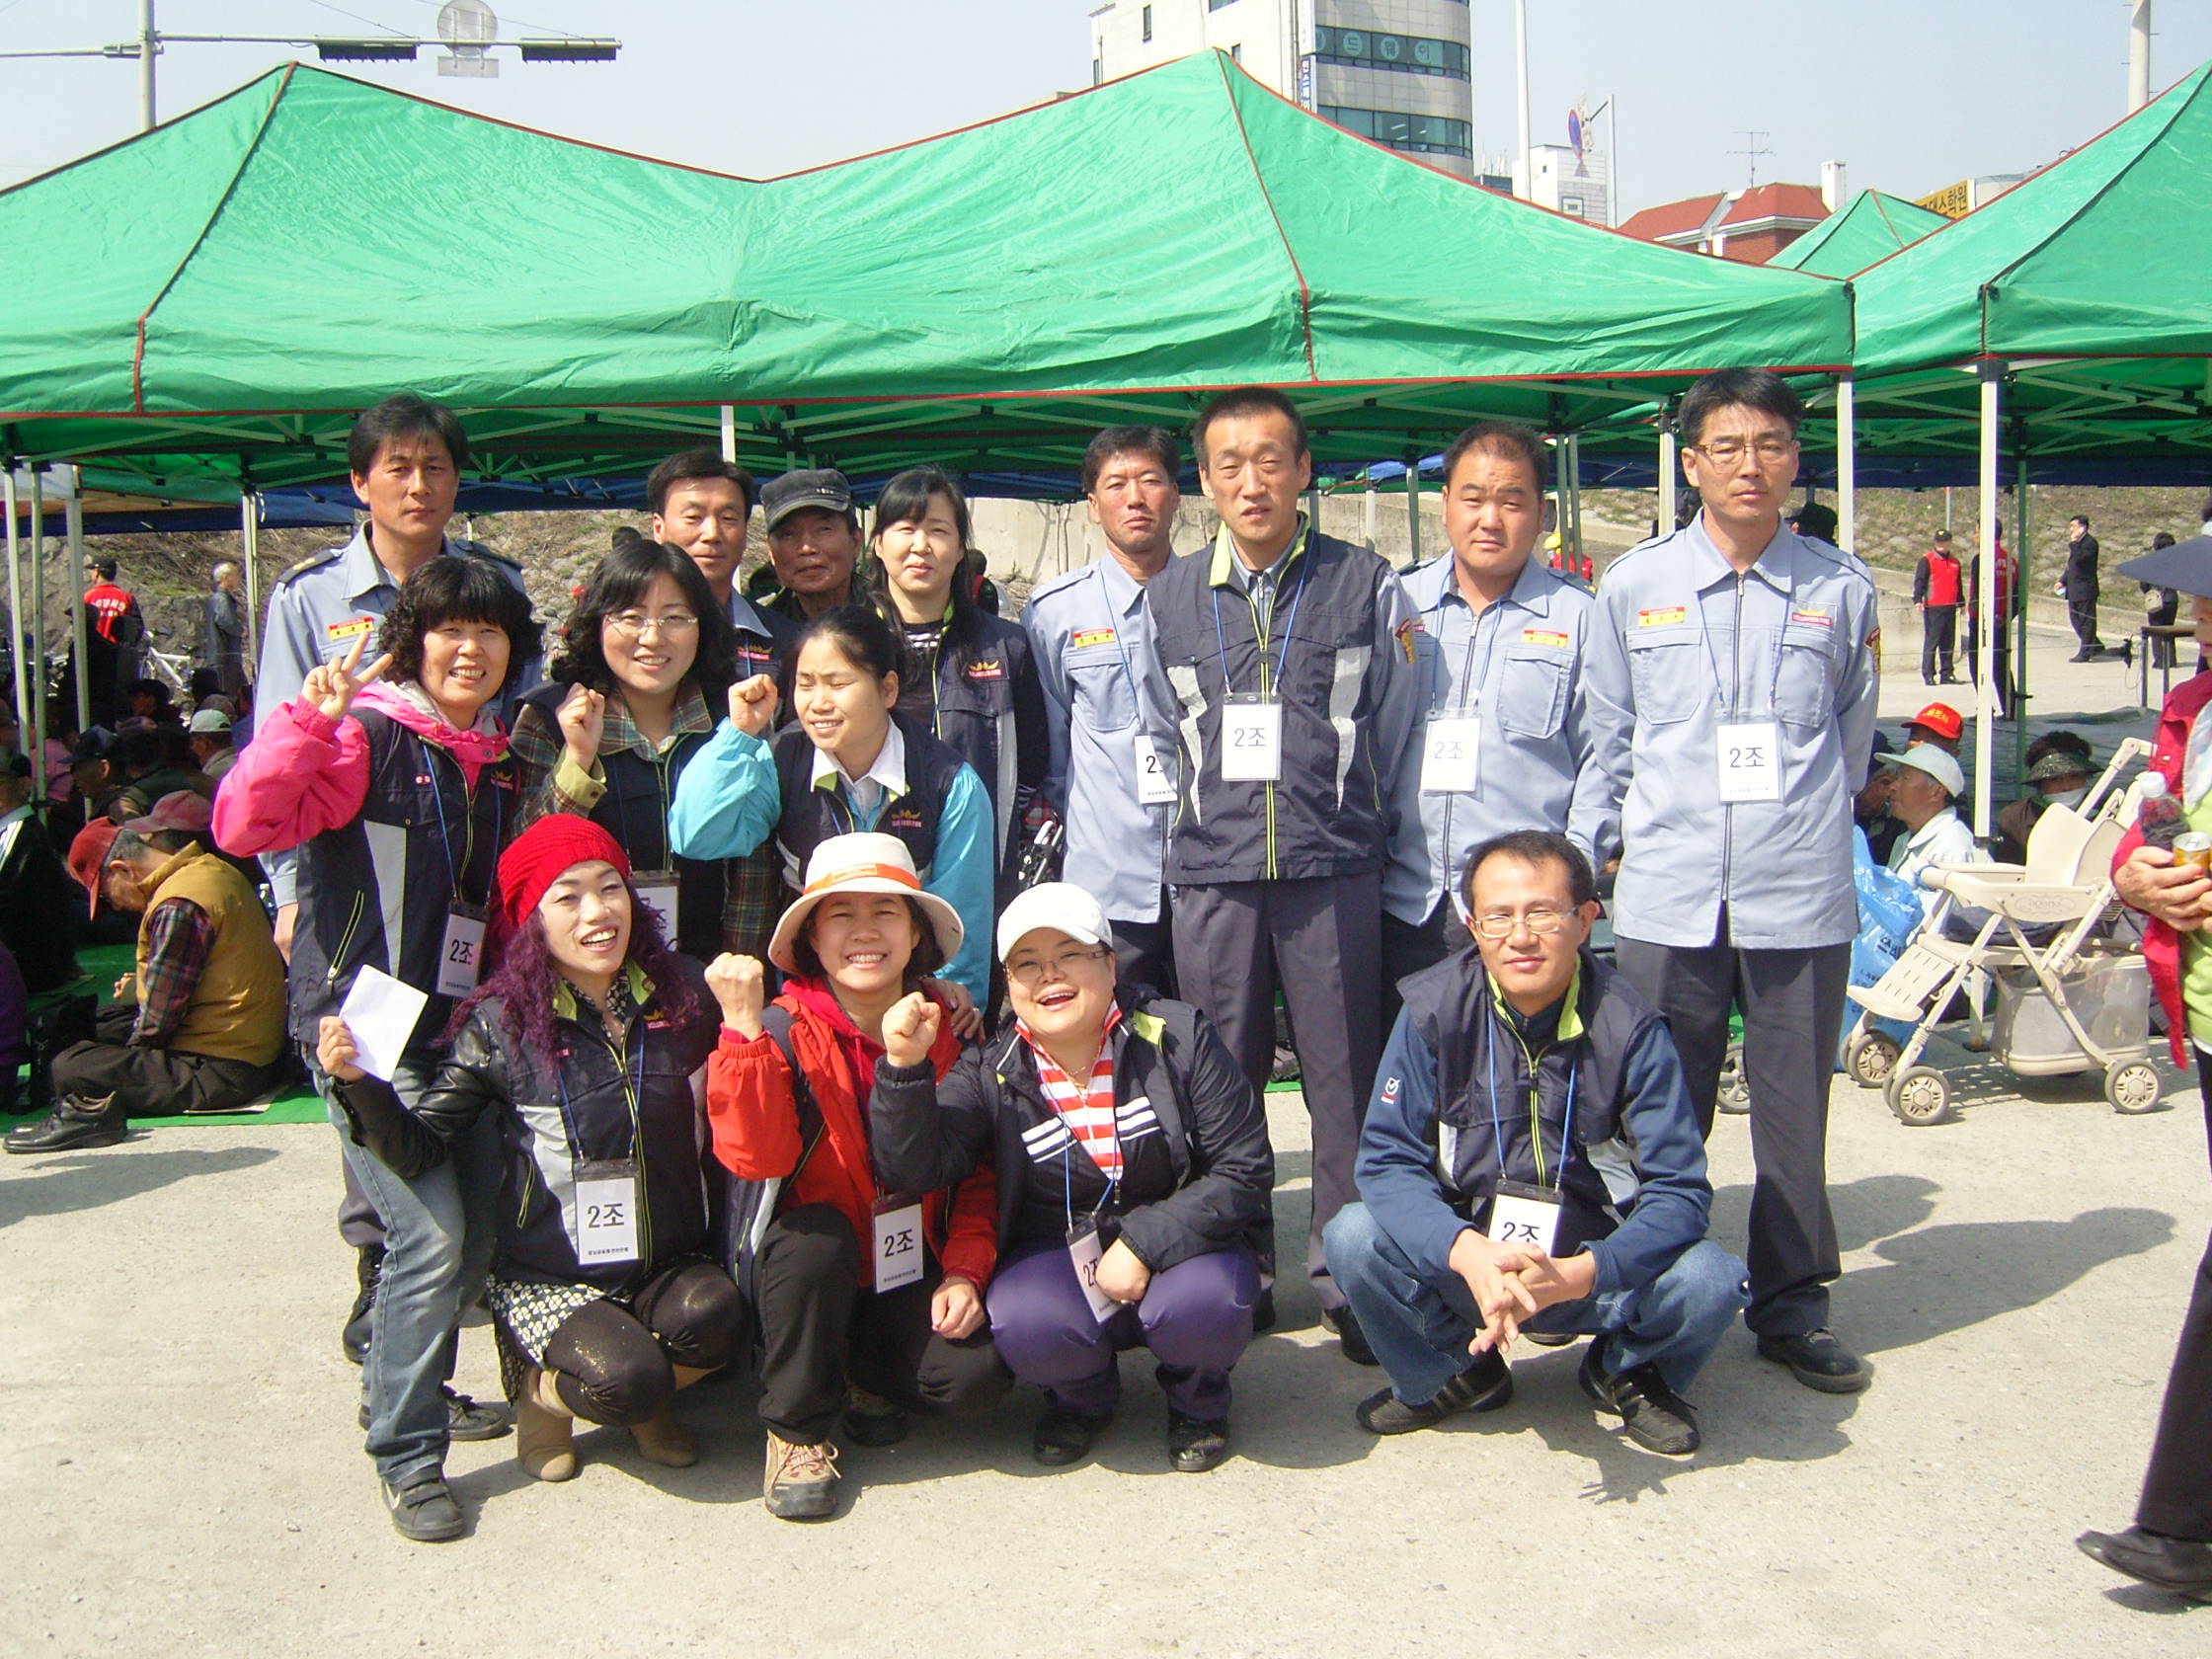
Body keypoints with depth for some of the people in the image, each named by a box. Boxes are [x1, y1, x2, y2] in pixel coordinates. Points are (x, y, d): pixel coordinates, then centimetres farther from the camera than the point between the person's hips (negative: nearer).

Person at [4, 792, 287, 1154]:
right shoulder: (214, 870, 8)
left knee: (70, 1068, -16)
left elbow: (157, 1021, -17)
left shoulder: (177, 907, -21)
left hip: (218, 1072, -10)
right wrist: (142, 984, 16)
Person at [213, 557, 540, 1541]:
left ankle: (407, 1385, 35)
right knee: (428, 1232, -14)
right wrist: (308, 721, -30)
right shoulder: (366, 737, -8)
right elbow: (243, 826, -22)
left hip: (461, 1025, 7)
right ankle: (406, 1456, 0)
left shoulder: (500, 760, 13)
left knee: (479, 1229, 12)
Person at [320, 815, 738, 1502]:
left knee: (713, 1318, -29)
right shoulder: (501, 1025, -8)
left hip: (670, 1263, 3)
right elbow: (419, 1150, -12)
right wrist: (358, 1082, -26)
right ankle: (541, 1389, 10)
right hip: (549, 1279, -2)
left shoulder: (686, 997, -2)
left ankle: (649, 1403, 7)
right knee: (628, 1379, -28)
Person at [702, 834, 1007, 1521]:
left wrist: (966, 1270, -9)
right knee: (814, 1233, -35)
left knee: (975, 1375, -24)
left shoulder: (947, 1033, -1)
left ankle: (872, 1376, 12)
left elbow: (975, 1171, 5)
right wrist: (743, 1028, -34)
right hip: (804, 1267, -2)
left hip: (913, 1271, 2)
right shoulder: (783, 1031, -12)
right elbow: (755, 1156, -28)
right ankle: (797, 1429, -11)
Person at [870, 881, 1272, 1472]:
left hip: (1181, 1242, -1)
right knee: (1023, 1324, -31)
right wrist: (904, 1068, -35)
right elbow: (918, 1168, -19)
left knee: (1201, 1306, -33)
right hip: (1056, 1256, 1)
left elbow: (1245, 1170, -10)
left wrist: (1145, 1245, -20)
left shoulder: (1178, 1037, -8)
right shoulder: (990, 1074, -4)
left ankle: (1197, 1400, 6)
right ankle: (1083, 1398, 8)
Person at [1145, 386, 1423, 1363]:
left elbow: (1395, 728, 10)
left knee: (1345, 1081, 2)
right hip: (1211, 876, 2)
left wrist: (1358, 827, 11)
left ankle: (1348, 1279, 14)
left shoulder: (1364, 584, 5)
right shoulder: (1170, 597, 12)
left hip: (1333, 869, -2)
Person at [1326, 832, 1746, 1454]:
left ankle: (1627, 1371, 7)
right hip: (1463, 1257, 1)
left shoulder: (1627, 1025, -15)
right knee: (1353, 1238, -26)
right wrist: (1468, 1252, -34)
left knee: (1709, 1280, -29)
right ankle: (1456, 1373, 5)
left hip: (1598, 1269, -1)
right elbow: (1386, 1158, -14)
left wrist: (1577, 1275, -35)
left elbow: (1680, 1189, -17)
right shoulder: (1434, 1008, -13)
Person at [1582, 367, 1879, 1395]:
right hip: (1668, 895, 0)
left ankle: (1791, 1305, 21)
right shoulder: (1632, 586, 4)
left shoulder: (1841, 590, 5)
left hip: (1801, 895, 0)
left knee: (1794, 1107, 7)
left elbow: (1853, 734, 18)